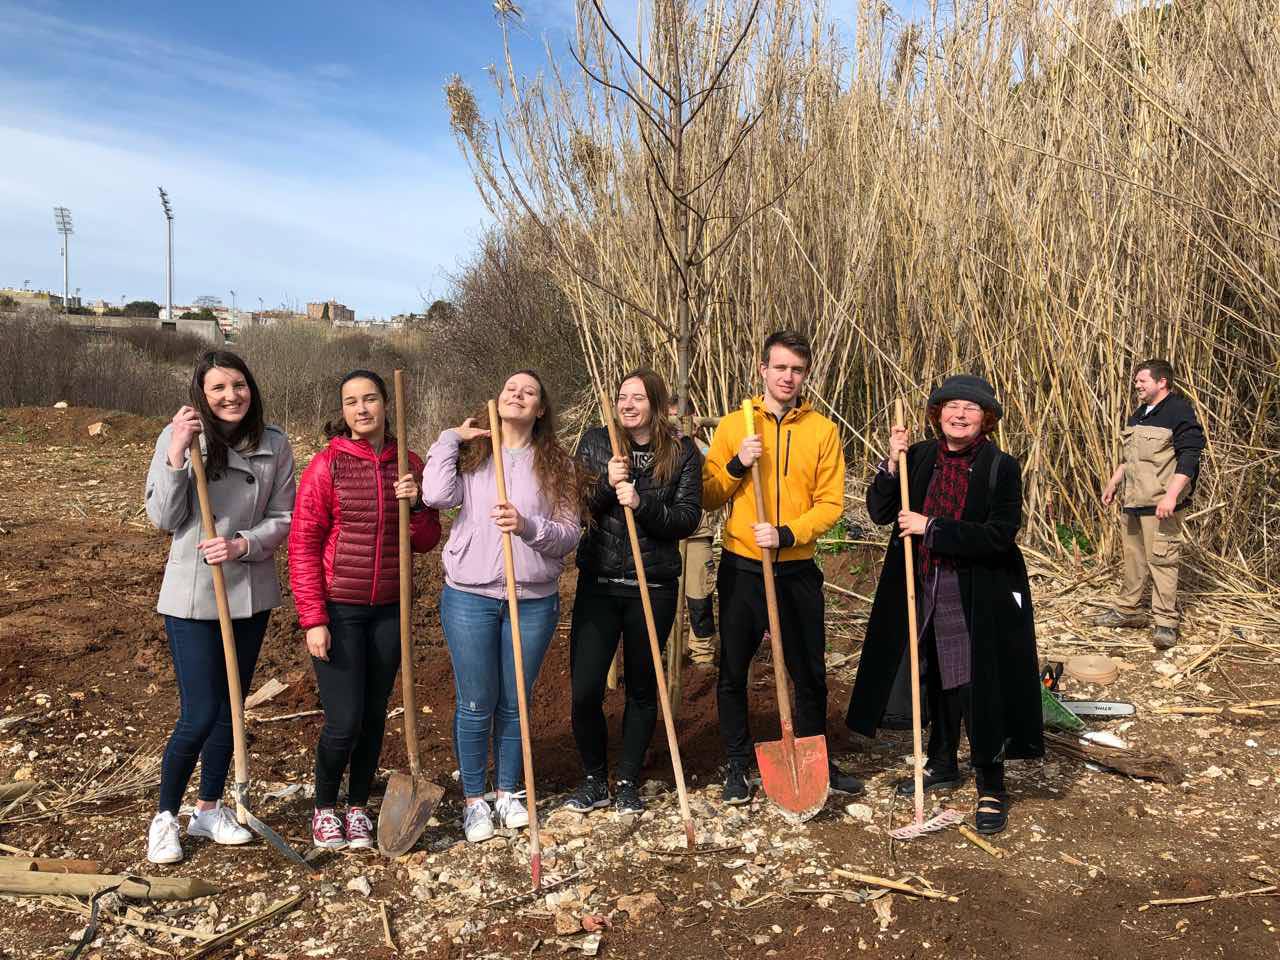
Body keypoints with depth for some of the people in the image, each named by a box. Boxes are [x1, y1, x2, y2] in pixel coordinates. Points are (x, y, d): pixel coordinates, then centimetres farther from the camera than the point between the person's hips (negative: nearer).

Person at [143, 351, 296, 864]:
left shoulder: (274, 443, -3)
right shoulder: (176, 437, -10)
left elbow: (283, 518, 0)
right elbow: (163, 518, -10)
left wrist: (243, 545, -18)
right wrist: (177, 455, -23)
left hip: (252, 594, 4)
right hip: (192, 597, -4)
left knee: (229, 708, 16)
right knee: (199, 716, -3)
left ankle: (209, 811, 35)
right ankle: (164, 817, 22)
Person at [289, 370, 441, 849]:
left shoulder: (409, 464, 4)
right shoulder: (327, 465, -7)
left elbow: (426, 542, 8)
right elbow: (303, 545, -8)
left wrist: (416, 505, -13)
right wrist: (313, 619, -12)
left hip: (389, 611, 4)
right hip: (338, 611, -3)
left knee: (374, 717, 11)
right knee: (344, 721, -3)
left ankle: (358, 808, 30)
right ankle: (325, 808, 23)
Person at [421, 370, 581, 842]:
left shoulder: (557, 463, 5)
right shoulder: (471, 452, 4)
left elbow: (570, 534, -2)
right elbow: (438, 495, -15)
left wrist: (527, 526, -20)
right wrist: (451, 438, -6)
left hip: (534, 601, 1)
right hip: (470, 597, -1)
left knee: (514, 704, 14)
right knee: (476, 705, 7)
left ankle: (509, 792, 32)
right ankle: (474, 800, 25)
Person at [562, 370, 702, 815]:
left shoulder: (682, 452, -1)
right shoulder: (596, 442, 3)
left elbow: (688, 518, -7)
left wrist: (641, 504, -22)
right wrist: (606, 484, -18)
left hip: (654, 586, -1)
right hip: (599, 582, 1)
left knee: (642, 688, 11)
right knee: (584, 690, -3)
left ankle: (628, 781, 28)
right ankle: (594, 779, 20)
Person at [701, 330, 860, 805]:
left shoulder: (822, 430, 1)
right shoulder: (734, 425, 1)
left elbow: (830, 503, -3)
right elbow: (708, 497, 1)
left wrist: (787, 534, -18)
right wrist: (737, 465, -16)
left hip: (797, 570, 0)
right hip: (741, 569, 0)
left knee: (810, 673, 11)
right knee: (732, 672, 8)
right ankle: (738, 765, 25)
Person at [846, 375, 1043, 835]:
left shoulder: (1001, 467, -11)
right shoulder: (919, 457, 1)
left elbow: (1000, 535, -19)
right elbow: (880, 512, -1)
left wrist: (931, 527, -20)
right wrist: (892, 463, -15)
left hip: (978, 598, -5)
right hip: (924, 590, 5)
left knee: (978, 688, -1)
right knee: (937, 681, 19)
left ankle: (992, 788, 17)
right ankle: (942, 763, 40)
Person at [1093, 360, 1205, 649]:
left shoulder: (1180, 412, -11)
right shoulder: (1139, 414, 17)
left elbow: (1188, 458, -18)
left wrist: (1171, 496, -24)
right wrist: (1113, 483, 26)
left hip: (1160, 504, -9)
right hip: (1133, 501, 9)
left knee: (1161, 560, -8)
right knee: (1134, 557, 16)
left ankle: (1166, 623, -1)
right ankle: (1128, 610, 28)